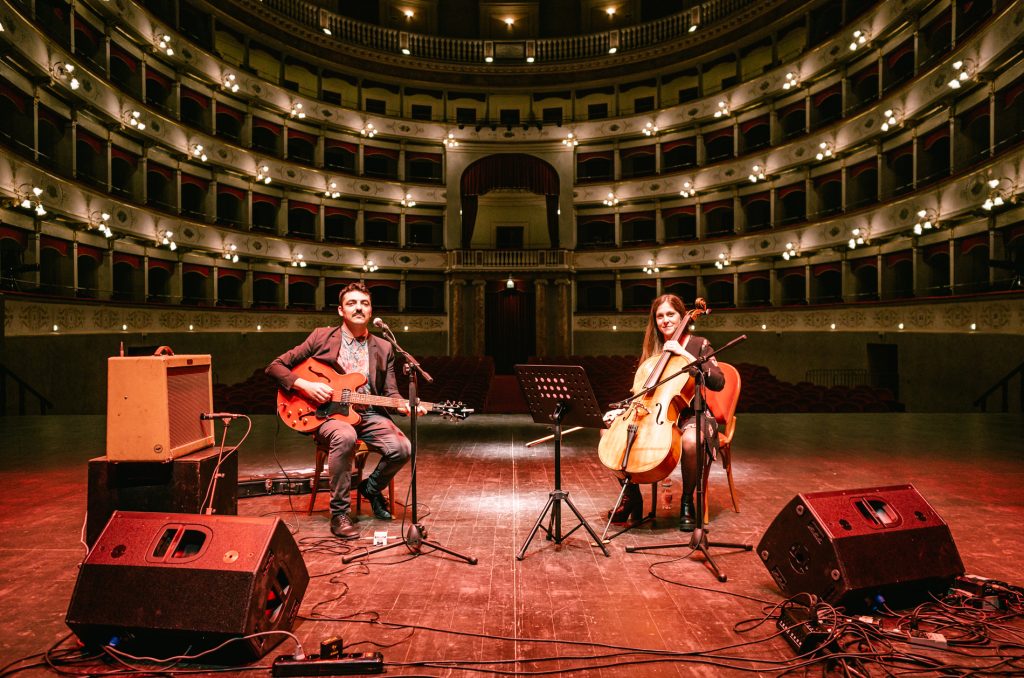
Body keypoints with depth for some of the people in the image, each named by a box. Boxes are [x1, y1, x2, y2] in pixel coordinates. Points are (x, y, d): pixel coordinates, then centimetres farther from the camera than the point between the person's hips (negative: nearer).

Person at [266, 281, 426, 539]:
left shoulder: (383, 348, 10)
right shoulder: (321, 337, 3)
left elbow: (390, 393, 7)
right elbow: (275, 366, 4)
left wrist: (405, 406, -16)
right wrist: (304, 385, -13)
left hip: (369, 415, 3)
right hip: (328, 413, -3)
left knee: (402, 448, -23)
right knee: (345, 437, -38)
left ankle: (372, 487, 11)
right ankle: (339, 513, -19)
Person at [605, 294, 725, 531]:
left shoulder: (698, 345, 1)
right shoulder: (651, 350, 13)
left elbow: (718, 382, -15)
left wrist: (684, 354, -20)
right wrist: (622, 410, -4)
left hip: (691, 414, -4)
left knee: (691, 441, -40)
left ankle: (687, 502, -10)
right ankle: (631, 497, 0)